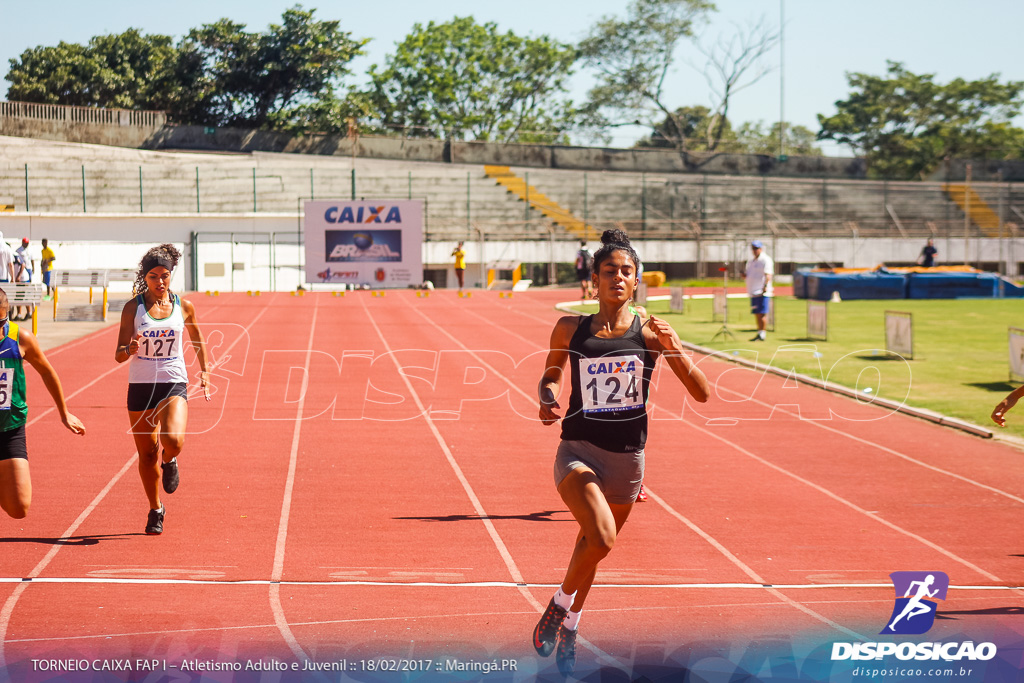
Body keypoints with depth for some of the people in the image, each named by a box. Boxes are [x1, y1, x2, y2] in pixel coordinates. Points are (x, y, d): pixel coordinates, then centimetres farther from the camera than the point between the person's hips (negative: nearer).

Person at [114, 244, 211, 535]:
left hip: (174, 384, 0)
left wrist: (204, 370, 21)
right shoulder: (133, 308, -3)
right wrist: (130, 349, -26)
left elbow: (196, 335, 23)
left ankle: (169, 462, 12)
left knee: (173, 440, -25)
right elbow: (119, 356, -4)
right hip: (140, 386, 0)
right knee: (147, 453, 6)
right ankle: (156, 511, 26)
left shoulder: (184, 307, 1)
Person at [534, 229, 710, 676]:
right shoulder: (570, 330, -2)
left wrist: (675, 350, -21)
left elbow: (701, 393, -5)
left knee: (592, 545, 18)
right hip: (578, 451, -2)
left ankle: (569, 630, 44)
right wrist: (547, 399, -6)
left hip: (627, 458, 2)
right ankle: (559, 605, 2)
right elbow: (550, 375, 16)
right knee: (602, 538, -27)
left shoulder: (651, 332, -3)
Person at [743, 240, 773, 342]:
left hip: (762, 292, -8)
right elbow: (749, 275, 25)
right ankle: (759, 334, 14)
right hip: (753, 292, 8)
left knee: (761, 314, -11)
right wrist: (744, 274, 2)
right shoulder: (751, 262, 21)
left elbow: (768, 275, -17)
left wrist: (765, 286, -31)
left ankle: (762, 334, -9)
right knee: (757, 314, 9)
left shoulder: (765, 260, -6)